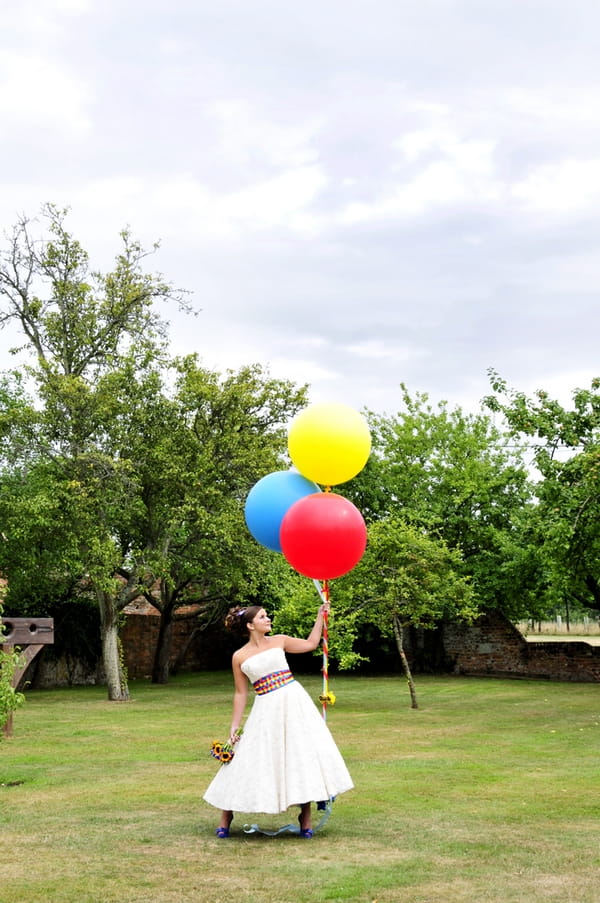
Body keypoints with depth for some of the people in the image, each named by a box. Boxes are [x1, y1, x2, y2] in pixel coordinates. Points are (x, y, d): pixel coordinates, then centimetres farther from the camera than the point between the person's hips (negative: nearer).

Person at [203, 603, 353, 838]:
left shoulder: (279, 641, 7)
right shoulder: (239, 657, 1)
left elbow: (310, 644, 19)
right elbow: (240, 693, 5)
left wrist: (320, 617, 17)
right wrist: (234, 727, 4)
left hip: (295, 703, 2)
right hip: (267, 710, -2)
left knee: (303, 753, -1)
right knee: (252, 760, -1)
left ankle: (305, 819, 11)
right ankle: (225, 819, 13)